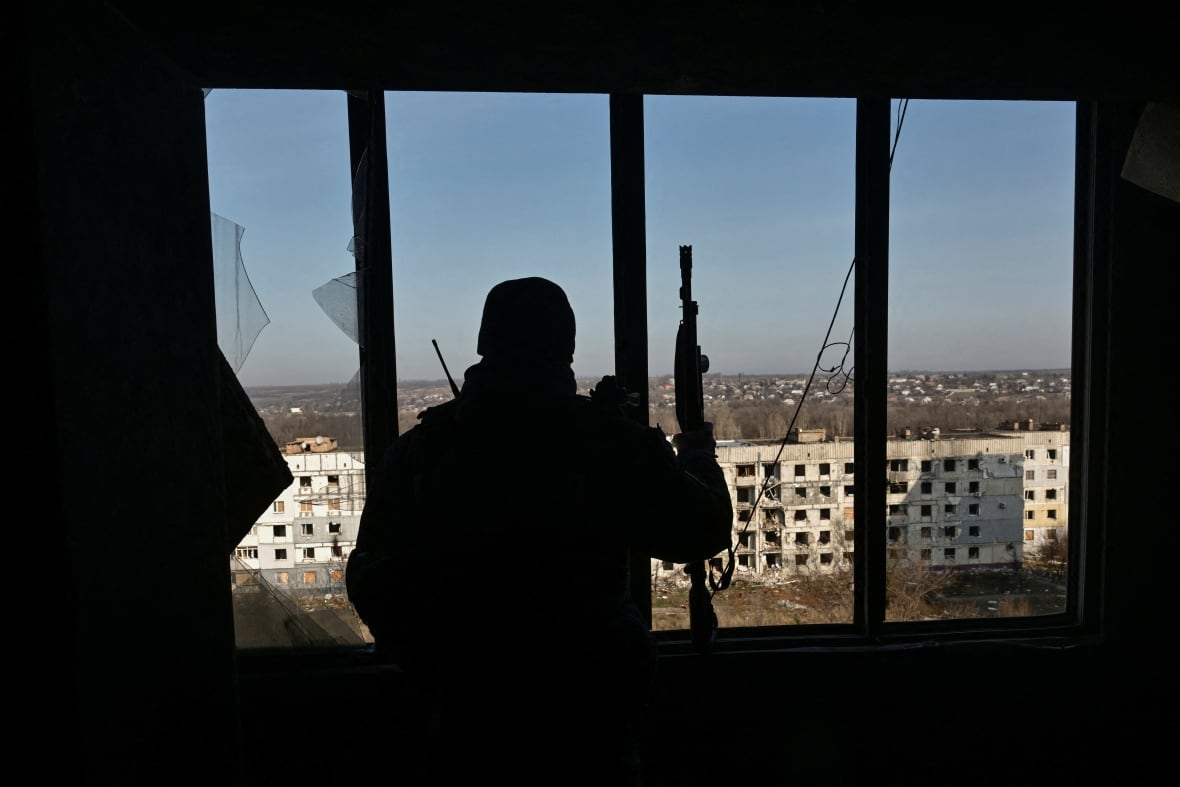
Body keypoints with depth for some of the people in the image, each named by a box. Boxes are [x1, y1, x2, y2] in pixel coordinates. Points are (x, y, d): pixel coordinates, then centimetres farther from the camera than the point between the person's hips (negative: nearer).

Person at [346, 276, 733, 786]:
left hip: (468, 710, 2)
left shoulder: (418, 448, -10)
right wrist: (699, 459, 15)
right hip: (590, 710, -1)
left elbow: (370, 582, -3)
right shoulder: (613, 442, -17)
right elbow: (705, 530, -5)